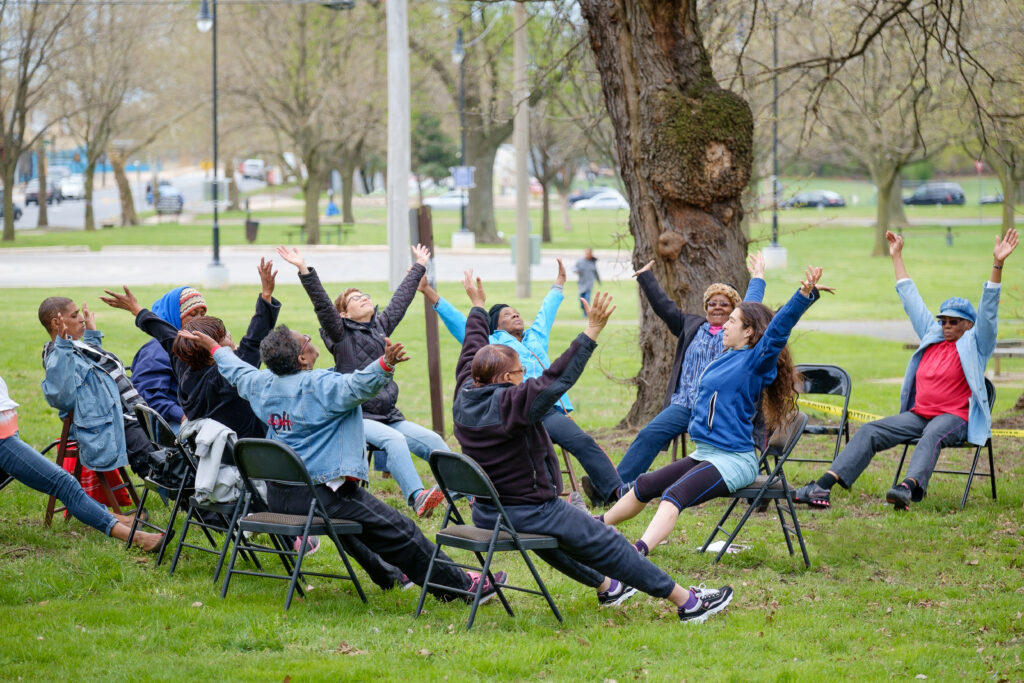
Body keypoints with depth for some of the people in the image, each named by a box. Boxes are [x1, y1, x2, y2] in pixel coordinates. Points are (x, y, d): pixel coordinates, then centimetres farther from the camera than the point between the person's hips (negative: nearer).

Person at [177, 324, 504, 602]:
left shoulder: (263, 384, 5)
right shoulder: (321, 386, -19)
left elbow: (237, 370, 27)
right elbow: (360, 384, -38)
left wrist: (214, 347, 44)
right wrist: (385, 364, -53)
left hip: (278, 495, 9)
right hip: (321, 494, -9)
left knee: (357, 514, 36)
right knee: (399, 532, -2)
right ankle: (458, 585, 5)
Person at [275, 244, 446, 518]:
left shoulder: (382, 326, 18)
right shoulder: (341, 333, 1)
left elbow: (402, 298, 28)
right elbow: (321, 303, -11)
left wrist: (420, 266, 38)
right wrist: (304, 270, -23)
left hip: (389, 416, 7)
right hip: (357, 418, -7)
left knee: (433, 441, -10)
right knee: (394, 440, -33)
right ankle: (417, 498, -47)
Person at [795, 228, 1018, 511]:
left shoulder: (974, 344, 5)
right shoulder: (932, 336, 20)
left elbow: (988, 309, -7)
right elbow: (911, 300, 27)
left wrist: (998, 265, -18)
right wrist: (897, 257, 33)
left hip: (955, 417, -6)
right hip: (919, 413, 6)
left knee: (932, 435, -39)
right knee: (870, 431, -13)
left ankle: (909, 488, -64)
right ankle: (824, 486, -27)